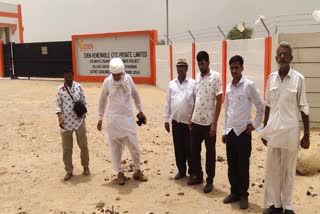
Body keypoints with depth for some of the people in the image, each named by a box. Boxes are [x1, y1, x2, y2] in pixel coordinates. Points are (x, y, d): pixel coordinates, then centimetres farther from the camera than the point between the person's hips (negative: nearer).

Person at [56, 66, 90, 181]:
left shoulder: (78, 86, 1)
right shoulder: (60, 89, -2)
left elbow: (83, 101, 7)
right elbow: (58, 105, 1)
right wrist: (60, 118, -12)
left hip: (79, 120, 1)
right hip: (66, 122, 0)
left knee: (83, 145, 10)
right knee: (67, 148, 6)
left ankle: (85, 166, 30)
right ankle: (69, 171, 20)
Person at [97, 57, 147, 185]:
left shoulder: (128, 78, -3)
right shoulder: (107, 82, -6)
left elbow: (135, 95, 10)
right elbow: (103, 100, 4)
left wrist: (140, 111, 12)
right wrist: (100, 118, 5)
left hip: (128, 118, 1)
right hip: (113, 119, -1)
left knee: (134, 145, 4)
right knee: (115, 147, 5)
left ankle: (137, 171, 19)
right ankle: (120, 172, 19)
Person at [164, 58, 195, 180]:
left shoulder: (193, 83, -4)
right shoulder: (171, 84, 7)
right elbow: (168, 103, 9)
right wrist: (166, 119, 7)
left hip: (189, 121, -3)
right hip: (175, 121, 3)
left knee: (189, 148, 5)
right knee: (178, 148, 11)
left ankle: (192, 172, 20)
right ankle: (181, 170, 25)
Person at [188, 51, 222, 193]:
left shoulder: (216, 77, -10)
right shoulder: (197, 77, 9)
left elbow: (219, 101, -11)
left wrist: (214, 123, -15)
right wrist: (191, 117, 12)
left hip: (209, 122, -6)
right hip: (196, 121, 6)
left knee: (210, 152, 6)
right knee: (194, 150, 14)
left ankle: (210, 181, 18)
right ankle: (197, 175, 31)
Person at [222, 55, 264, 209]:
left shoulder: (249, 85, -8)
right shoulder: (228, 87, 9)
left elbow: (261, 106, -1)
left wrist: (255, 124, -3)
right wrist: (225, 131, 13)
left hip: (243, 131, -5)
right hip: (230, 132, 5)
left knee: (243, 165, 3)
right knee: (231, 165, 11)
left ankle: (243, 195, 17)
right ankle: (234, 192, 24)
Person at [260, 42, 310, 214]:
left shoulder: (298, 79, -7)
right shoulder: (271, 78, 4)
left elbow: (303, 108, -5)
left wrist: (307, 135, -5)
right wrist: (265, 130, 11)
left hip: (290, 130, -3)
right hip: (273, 130, 3)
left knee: (288, 170, 8)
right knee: (272, 169, 9)